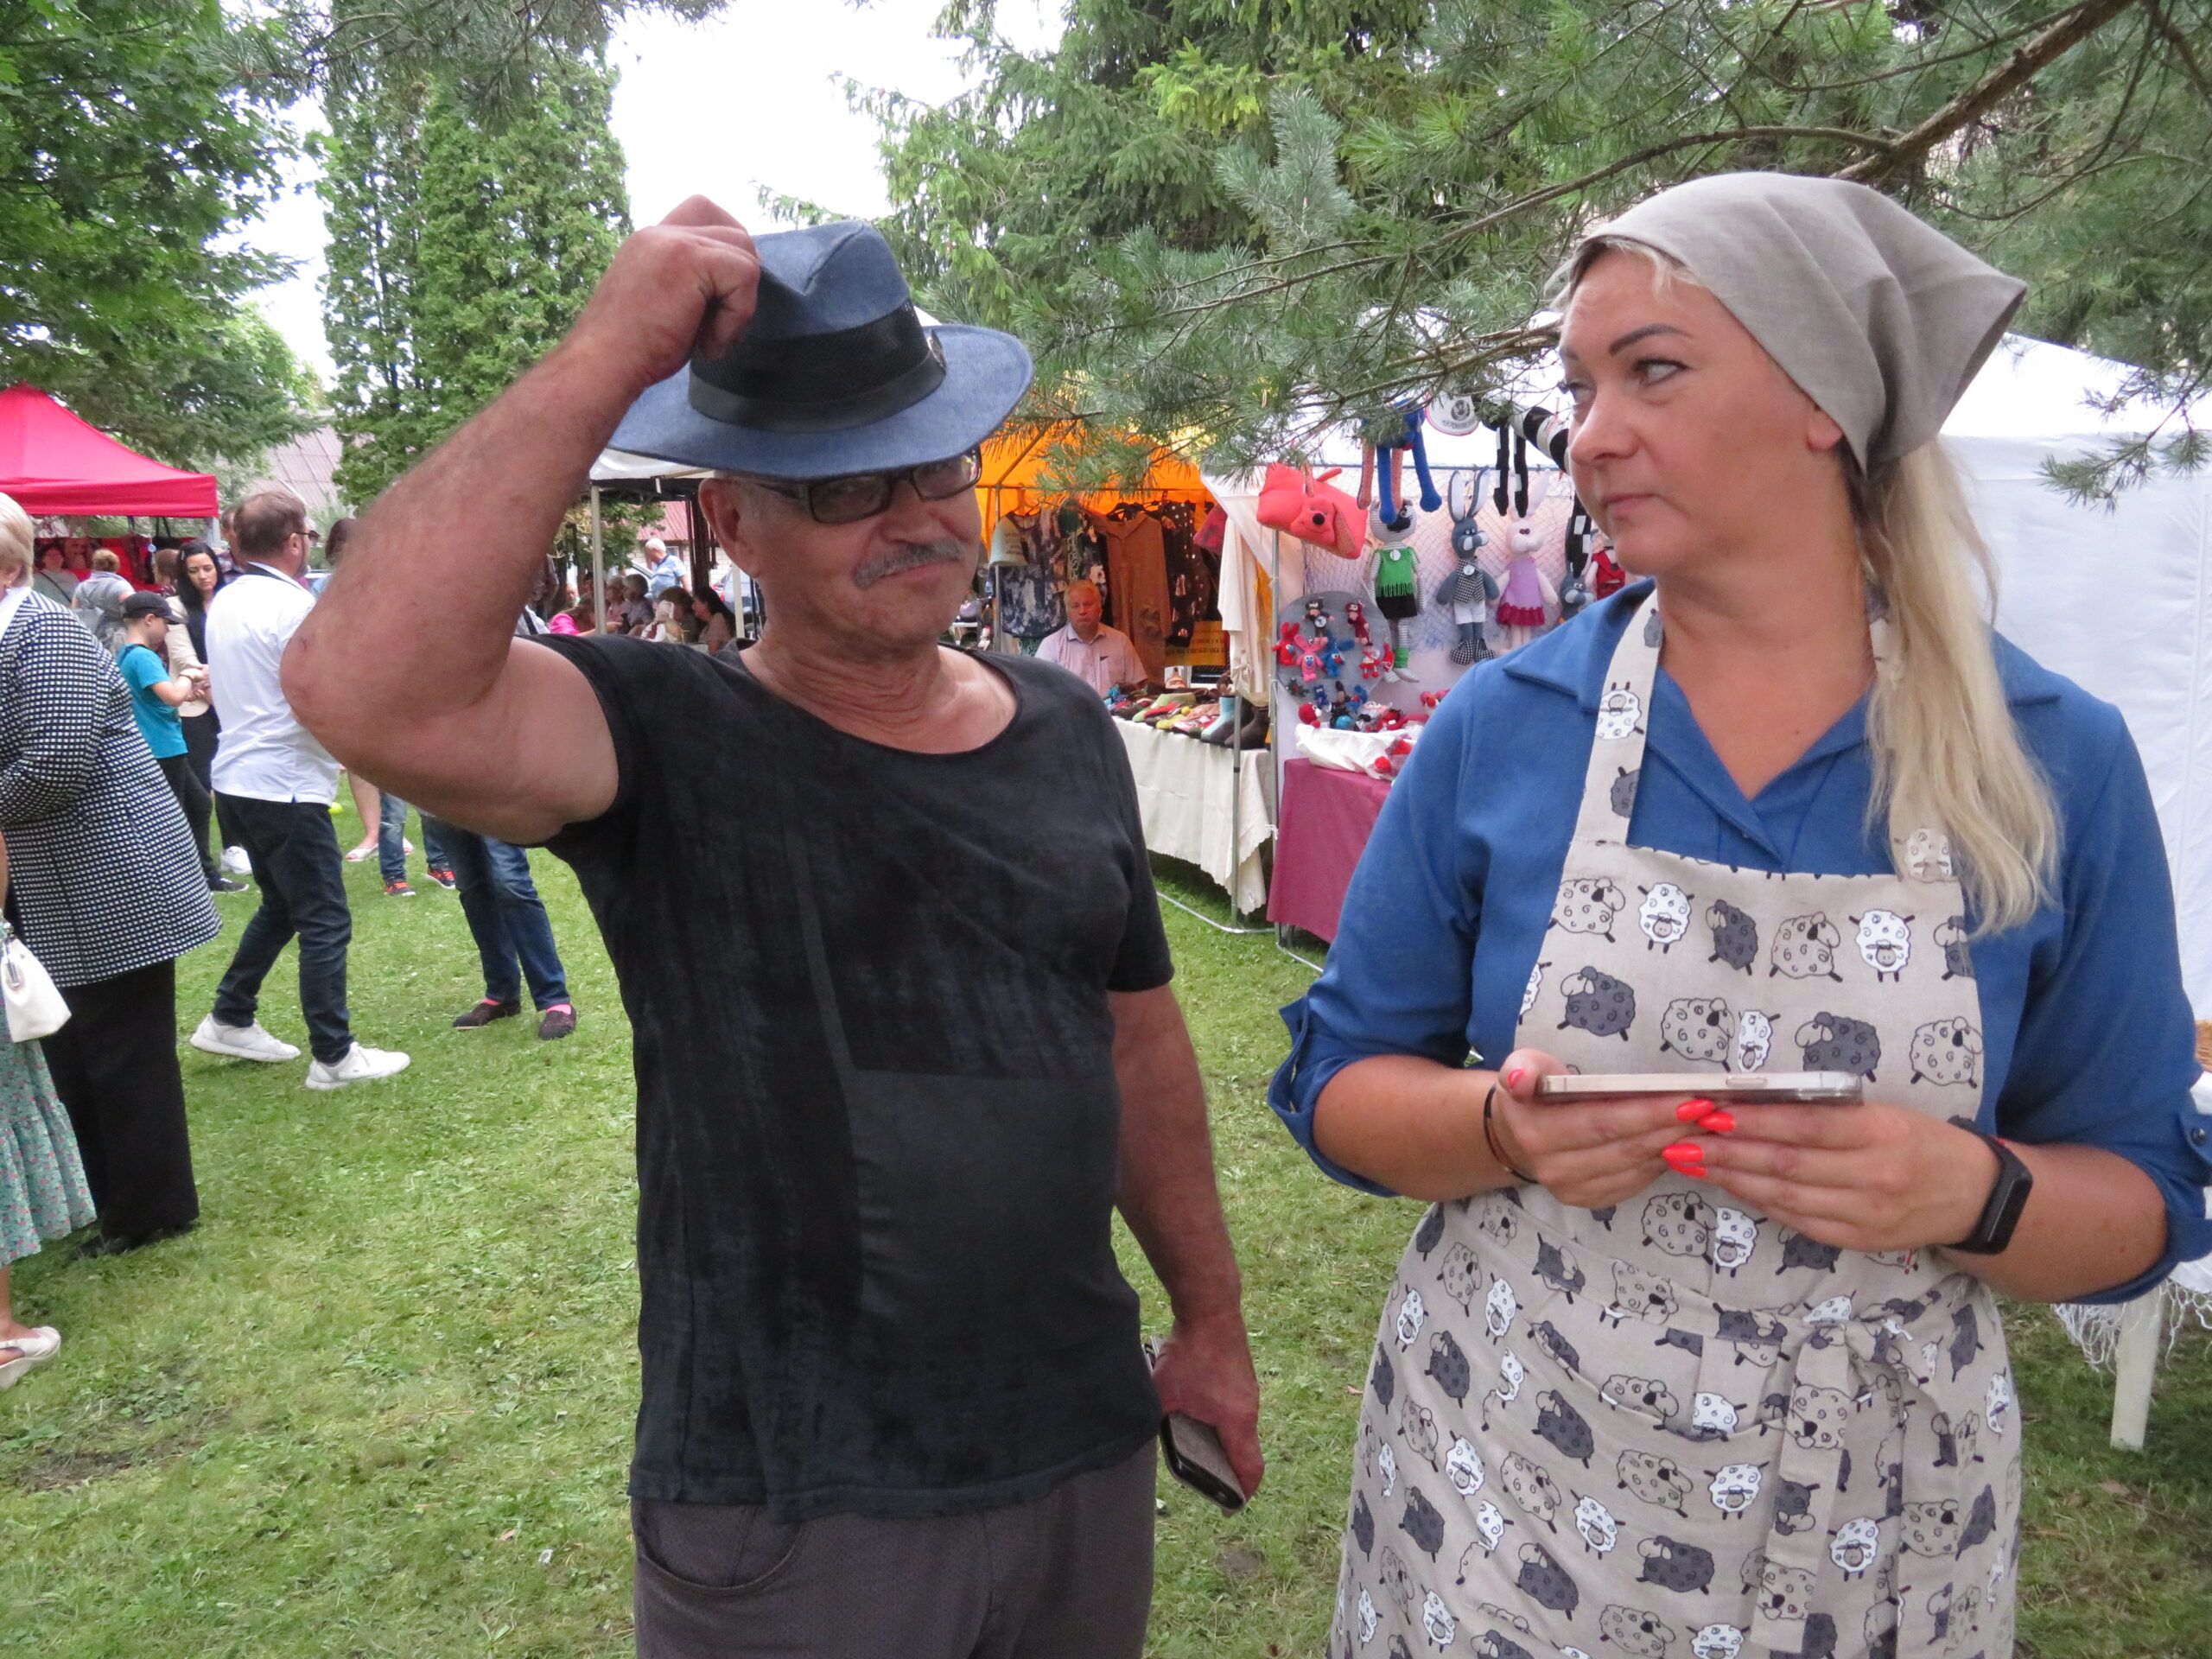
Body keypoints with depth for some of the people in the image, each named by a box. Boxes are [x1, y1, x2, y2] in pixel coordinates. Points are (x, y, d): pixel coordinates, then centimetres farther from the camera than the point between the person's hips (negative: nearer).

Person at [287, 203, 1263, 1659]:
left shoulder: (1066, 729, 1)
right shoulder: (672, 742, -14)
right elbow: (366, 691, -34)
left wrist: (1213, 1323, 13)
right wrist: (605, 361, -30)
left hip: (1090, 1454, 5)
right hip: (791, 1520, -5)